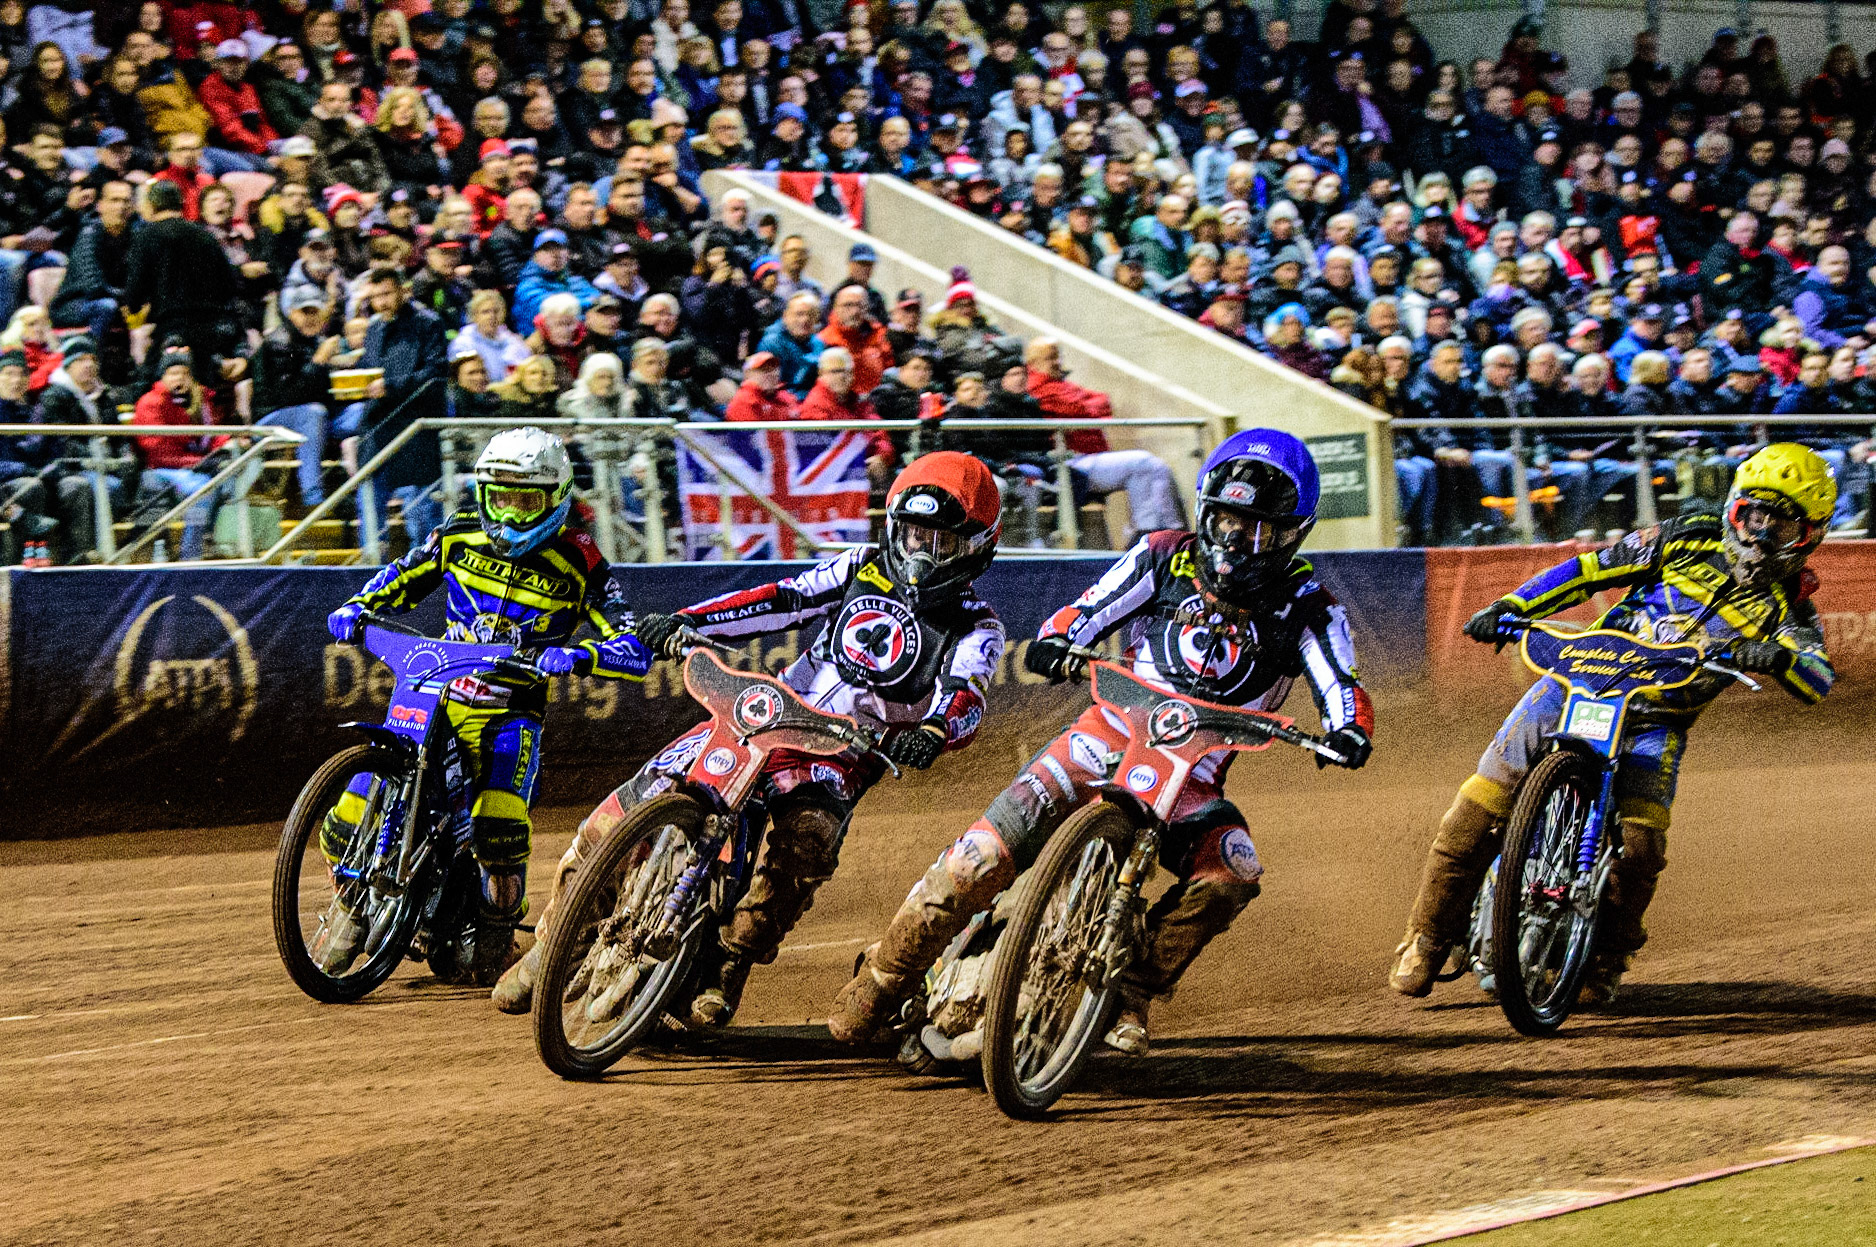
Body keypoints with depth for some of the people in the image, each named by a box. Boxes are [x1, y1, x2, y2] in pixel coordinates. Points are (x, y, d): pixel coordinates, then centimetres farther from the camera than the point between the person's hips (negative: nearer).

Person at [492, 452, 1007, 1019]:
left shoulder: (976, 626, 0)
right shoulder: (864, 568, 12)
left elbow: (965, 696, -18)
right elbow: (783, 600, 5)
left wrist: (933, 733, -42)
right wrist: (686, 621, -8)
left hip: (841, 755, -3)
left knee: (808, 831, -37)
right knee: (637, 801, -9)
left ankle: (727, 967, -27)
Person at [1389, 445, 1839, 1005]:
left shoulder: (1786, 605, 0)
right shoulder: (1690, 539, 4)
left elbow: (1818, 679, -17)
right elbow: (1590, 568, 6)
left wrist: (1779, 658, -40)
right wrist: (1510, 607, -5)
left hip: (1656, 725, -1)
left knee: (1639, 843, -23)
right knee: (1480, 807, -10)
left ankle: (1605, 959, 1)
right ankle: (1428, 937, 4)